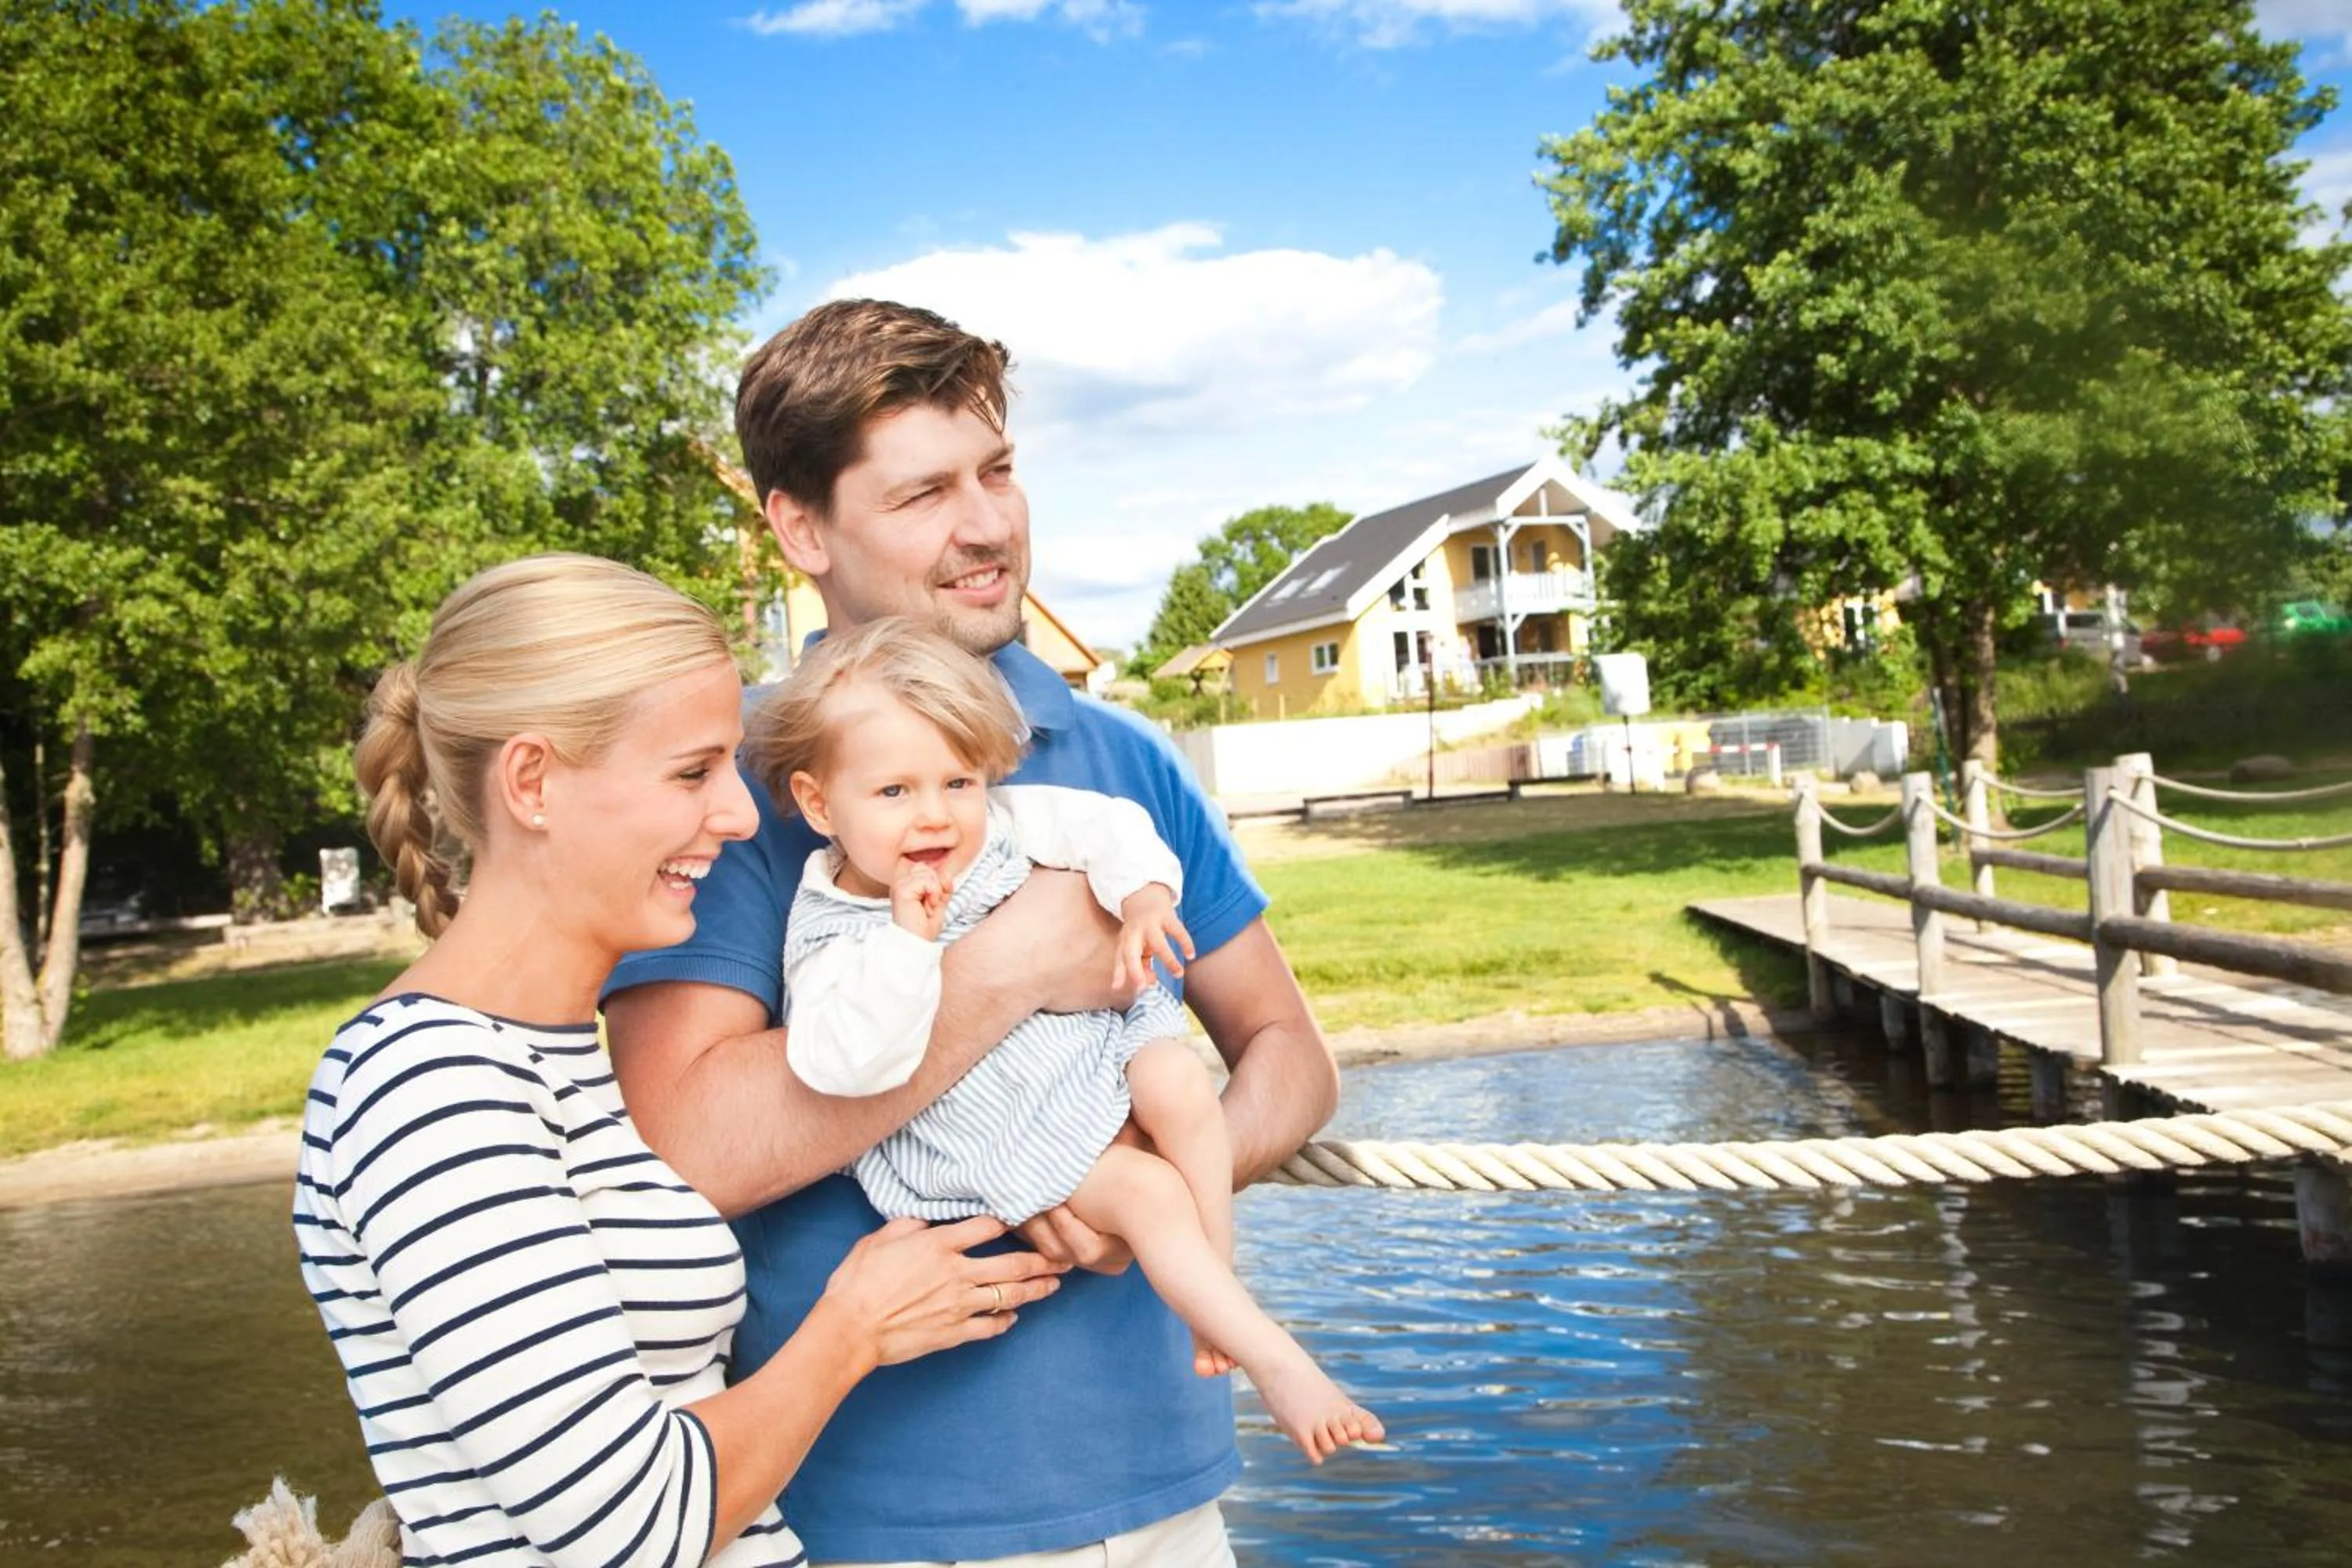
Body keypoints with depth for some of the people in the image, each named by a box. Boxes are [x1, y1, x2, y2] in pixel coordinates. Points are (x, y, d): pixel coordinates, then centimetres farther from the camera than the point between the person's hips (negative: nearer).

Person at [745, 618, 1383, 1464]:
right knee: (1147, 1192, -20)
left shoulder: (1005, 822, -5)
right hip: (1001, 1132, -4)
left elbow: (1108, 825, 3)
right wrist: (909, 938, -33)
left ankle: (1215, 1308, -5)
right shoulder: (831, 938, -17)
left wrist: (1143, 896, -17)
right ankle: (1279, 1364, -9)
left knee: (1180, 1083, -23)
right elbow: (846, 1063, -30)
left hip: (1100, 1041, 5)